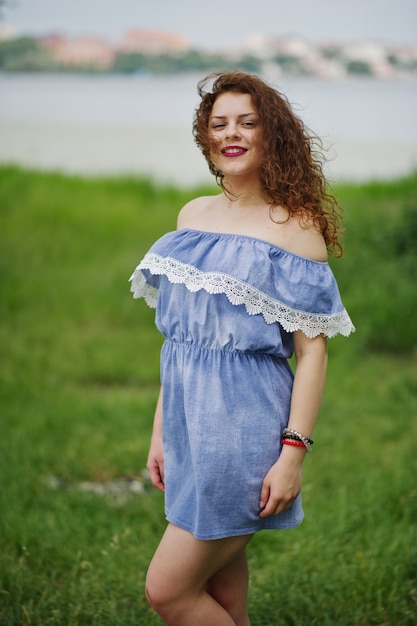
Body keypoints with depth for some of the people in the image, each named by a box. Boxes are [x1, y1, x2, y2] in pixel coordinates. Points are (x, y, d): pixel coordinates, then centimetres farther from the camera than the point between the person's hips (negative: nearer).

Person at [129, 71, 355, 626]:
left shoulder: (295, 227, -8)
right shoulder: (193, 215, 11)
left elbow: (313, 352, -10)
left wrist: (294, 452, -17)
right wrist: (161, 430, 15)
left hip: (244, 425, -6)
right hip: (190, 420, 6)